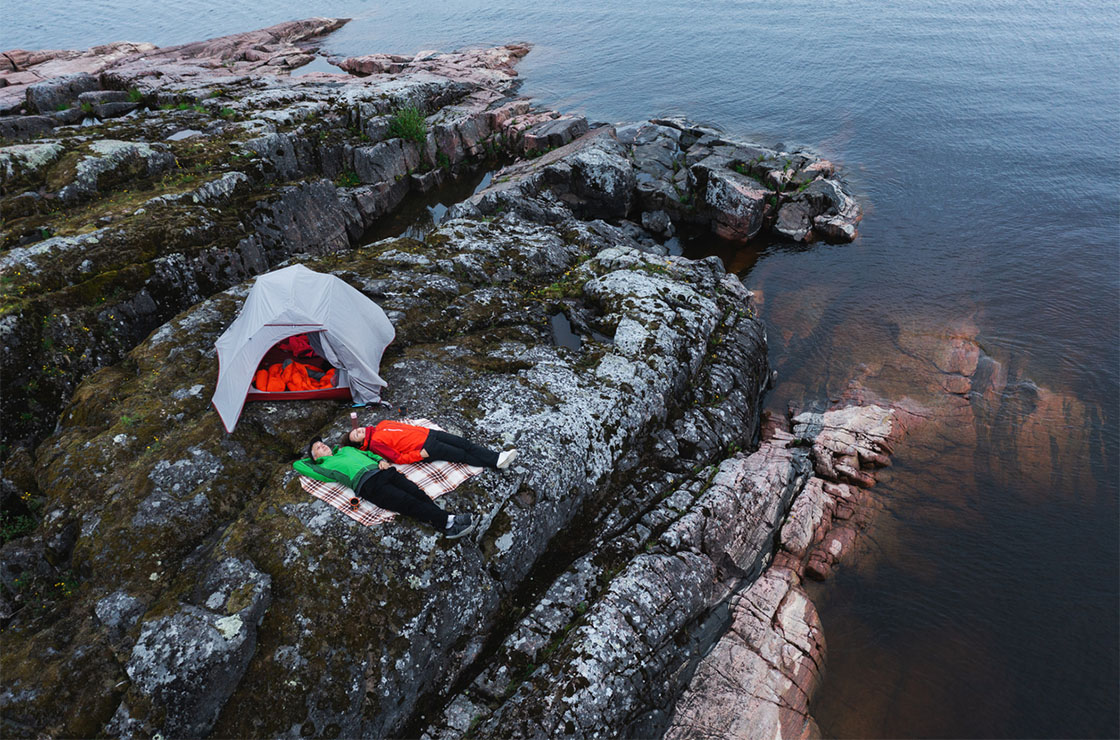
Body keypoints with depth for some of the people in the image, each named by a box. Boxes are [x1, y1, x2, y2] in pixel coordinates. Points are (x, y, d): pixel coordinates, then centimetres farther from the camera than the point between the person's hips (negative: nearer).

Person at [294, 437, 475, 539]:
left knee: (416, 493, -19)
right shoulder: (324, 467, 21)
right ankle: (448, 520, -40)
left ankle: (445, 524, -33)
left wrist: (381, 460, 16)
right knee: (408, 502, -25)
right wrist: (312, 458, 37)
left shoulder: (347, 449, 36)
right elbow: (297, 465, 23)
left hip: (382, 471, 6)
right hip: (368, 485, -6)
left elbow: (368, 453, 35)